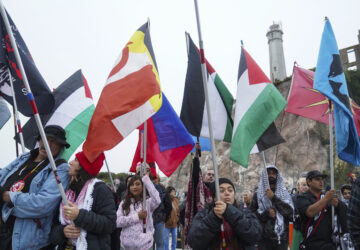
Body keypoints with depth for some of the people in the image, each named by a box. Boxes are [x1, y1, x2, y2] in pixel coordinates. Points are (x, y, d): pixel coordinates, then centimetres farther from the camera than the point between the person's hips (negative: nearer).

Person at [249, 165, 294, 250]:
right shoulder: (258, 194, 6)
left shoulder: (285, 193, 7)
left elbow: (290, 212, -6)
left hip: (282, 237, 1)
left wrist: (274, 198, -12)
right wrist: (266, 213, -13)